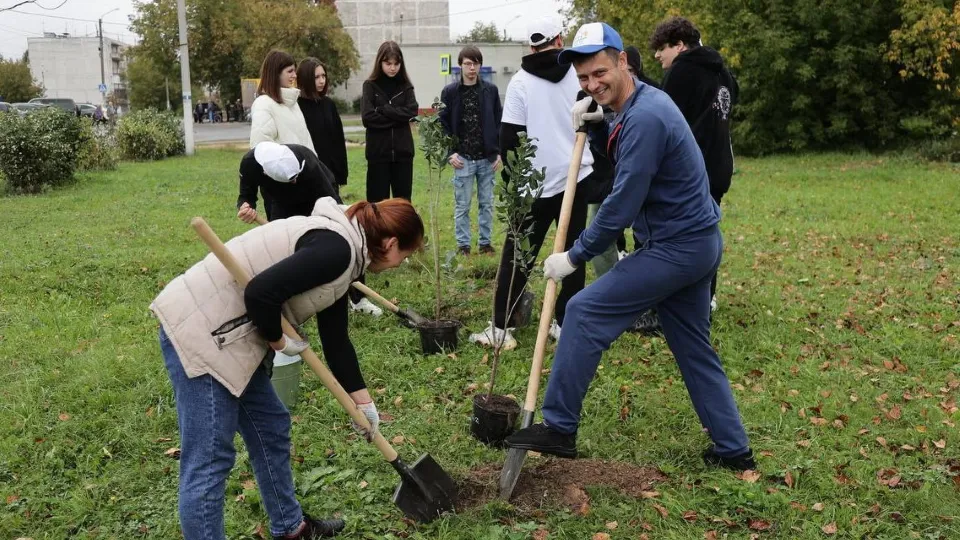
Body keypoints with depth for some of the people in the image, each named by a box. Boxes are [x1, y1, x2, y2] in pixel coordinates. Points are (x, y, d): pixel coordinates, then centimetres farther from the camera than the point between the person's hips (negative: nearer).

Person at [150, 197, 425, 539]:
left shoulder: (343, 253, 13)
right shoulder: (337, 247, -18)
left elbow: (335, 337, 18)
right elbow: (260, 293, -27)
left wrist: (362, 402, 22)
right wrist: (278, 340, -8)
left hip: (224, 332, 10)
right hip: (198, 329, -10)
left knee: (270, 427, 20)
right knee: (209, 459, -3)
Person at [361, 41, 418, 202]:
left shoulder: (405, 86, 8)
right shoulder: (370, 86, 0)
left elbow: (412, 111, -9)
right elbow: (368, 118, -12)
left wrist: (383, 109, -12)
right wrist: (398, 117, -11)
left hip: (402, 151, 2)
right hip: (378, 152, -2)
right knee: (378, 201, 2)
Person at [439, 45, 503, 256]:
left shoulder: (491, 90, 4)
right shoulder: (450, 92, 0)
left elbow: (499, 122, 6)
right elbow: (442, 125, 1)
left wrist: (500, 152, 0)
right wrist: (449, 153, -7)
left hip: (487, 158, 1)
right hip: (462, 159, -1)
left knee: (486, 204, 9)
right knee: (462, 205, 4)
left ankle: (485, 242, 19)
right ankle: (463, 244, 14)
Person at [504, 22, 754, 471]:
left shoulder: (644, 117, -21)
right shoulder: (642, 104, 10)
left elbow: (621, 206, -22)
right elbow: (621, 162, 23)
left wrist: (575, 256, -12)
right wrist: (596, 126, 4)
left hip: (675, 249, -10)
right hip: (696, 242, 10)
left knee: (586, 312, -6)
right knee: (694, 350, 16)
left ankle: (558, 428, 3)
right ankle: (733, 449, 26)